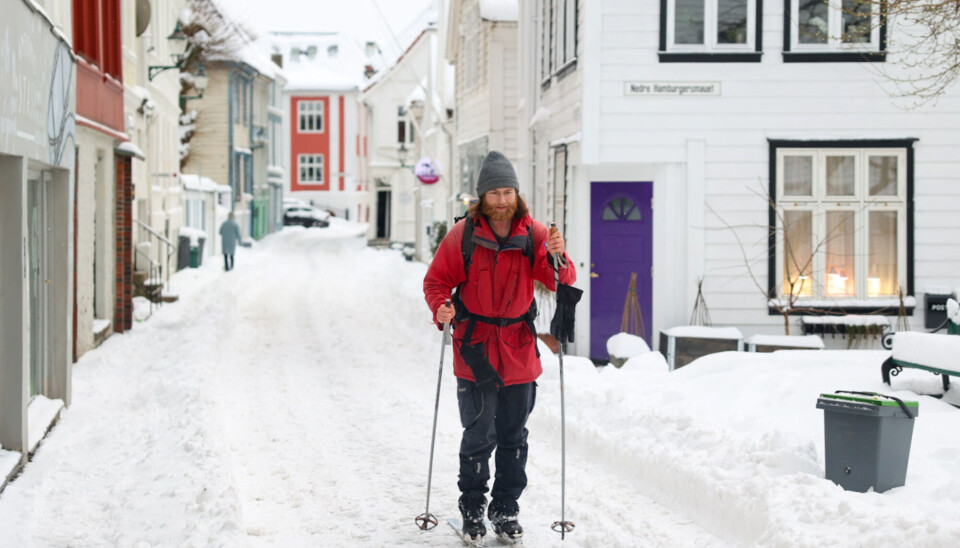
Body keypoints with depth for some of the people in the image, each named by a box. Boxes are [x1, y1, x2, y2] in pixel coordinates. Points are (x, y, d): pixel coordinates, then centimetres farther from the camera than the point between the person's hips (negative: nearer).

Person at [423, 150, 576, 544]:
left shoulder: (533, 234, -1)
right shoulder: (462, 235, -5)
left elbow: (561, 282, -3)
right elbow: (437, 279, 1)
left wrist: (557, 257, -24)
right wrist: (440, 309, -19)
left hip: (519, 349, 2)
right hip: (475, 348, -2)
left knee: (514, 437, 10)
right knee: (480, 435, -1)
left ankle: (506, 511, 23)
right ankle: (472, 510, 15)